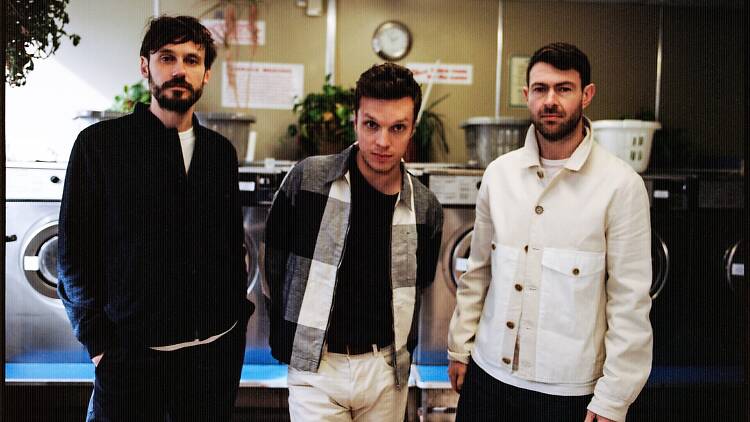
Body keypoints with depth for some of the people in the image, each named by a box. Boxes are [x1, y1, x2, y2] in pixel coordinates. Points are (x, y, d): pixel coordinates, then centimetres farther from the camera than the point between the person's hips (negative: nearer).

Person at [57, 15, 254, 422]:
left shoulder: (221, 151, 9)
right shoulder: (100, 142, -3)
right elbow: (75, 248, -3)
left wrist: (239, 315, 8)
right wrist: (97, 339, -8)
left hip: (218, 346, 4)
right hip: (130, 352, -3)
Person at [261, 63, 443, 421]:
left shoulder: (425, 208, -3)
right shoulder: (307, 179, -9)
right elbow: (274, 259, 0)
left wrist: (401, 352, 7)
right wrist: (283, 341, 2)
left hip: (386, 369, 3)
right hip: (315, 366, -2)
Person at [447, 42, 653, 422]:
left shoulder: (621, 184, -10)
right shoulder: (499, 172, 2)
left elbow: (630, 302, -9)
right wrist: (459, 347, 11)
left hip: (568, 390, -3)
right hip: (489, 374, 4)